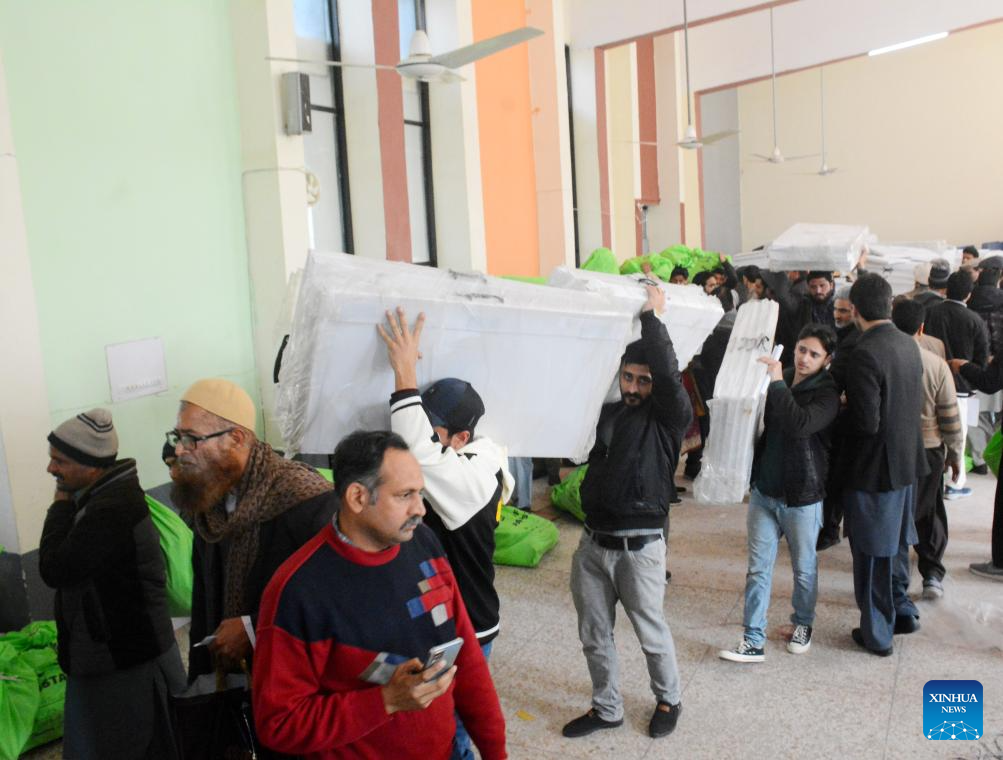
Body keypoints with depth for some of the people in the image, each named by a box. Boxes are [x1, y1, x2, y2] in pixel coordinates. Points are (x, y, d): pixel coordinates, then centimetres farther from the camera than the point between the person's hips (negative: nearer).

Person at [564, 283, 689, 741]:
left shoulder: (669, 417, -7)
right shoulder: (605, 413, 9)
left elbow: (669, 373, -24)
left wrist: (651, 315, -21)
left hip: (639, 547, -5)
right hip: (592, 543, 5)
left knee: (651, 633, 14)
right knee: (594, 635, 15)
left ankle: (668, 700, 40)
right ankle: (606, 709, 35)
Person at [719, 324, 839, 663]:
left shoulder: (827, 393, -11)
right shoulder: (775, 380, 4)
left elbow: (800, 425, -30)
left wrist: (778, 383, -26)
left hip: (802, 496, -4)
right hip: (764, 491, 4)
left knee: (804, 568, 15)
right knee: (758, 568, 5)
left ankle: (803, 624, 38)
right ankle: (753, 641, 11)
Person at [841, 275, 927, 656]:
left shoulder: (865, 353, -24)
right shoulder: (909, 344, 2)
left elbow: (867, 422, -26)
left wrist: (841, 405, -7)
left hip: (873, 468, -8)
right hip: (907, 462, 8)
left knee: (872, 553, 7)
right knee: (895, 544, 24)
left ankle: (877, 633, 20)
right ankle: (902, 609, 38)